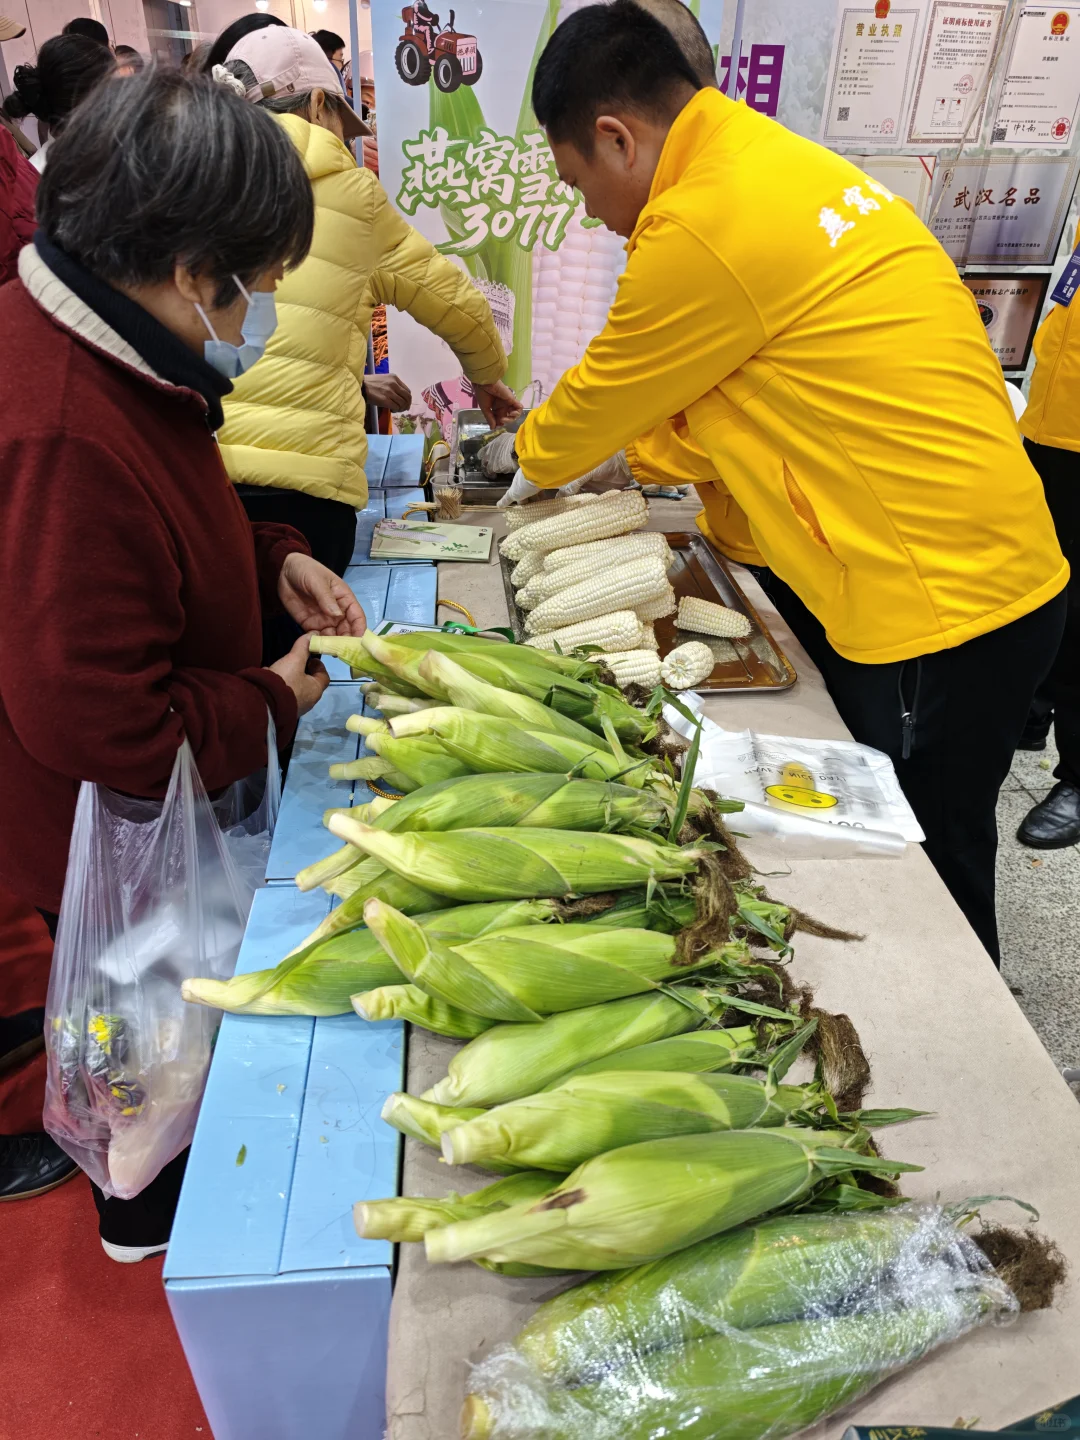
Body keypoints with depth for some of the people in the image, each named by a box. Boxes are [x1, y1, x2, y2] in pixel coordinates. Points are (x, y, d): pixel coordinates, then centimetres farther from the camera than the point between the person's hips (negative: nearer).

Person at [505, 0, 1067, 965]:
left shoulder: (705, 226, -18)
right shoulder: (782, 169, 12)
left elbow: (602, 393, -3)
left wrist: (537, 464, 18)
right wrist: (633, 461, 26)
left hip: (939, 617, -10)